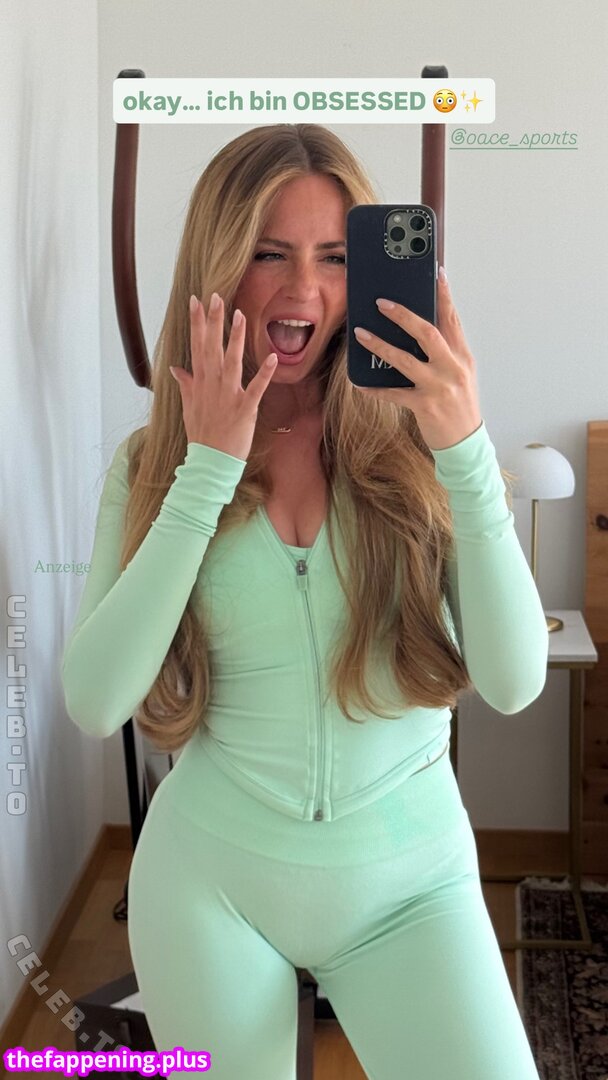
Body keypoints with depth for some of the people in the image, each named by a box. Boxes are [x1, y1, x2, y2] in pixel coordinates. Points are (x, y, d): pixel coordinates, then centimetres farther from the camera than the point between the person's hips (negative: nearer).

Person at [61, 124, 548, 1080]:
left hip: (409, 881, 0)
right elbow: (95, 703, -15)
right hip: (209, 874, 1)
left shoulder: (413, 443, -8)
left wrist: (466, 450, -25)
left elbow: (514, 683, -15)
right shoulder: (151, 464, -4)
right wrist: (208, 471, -19)